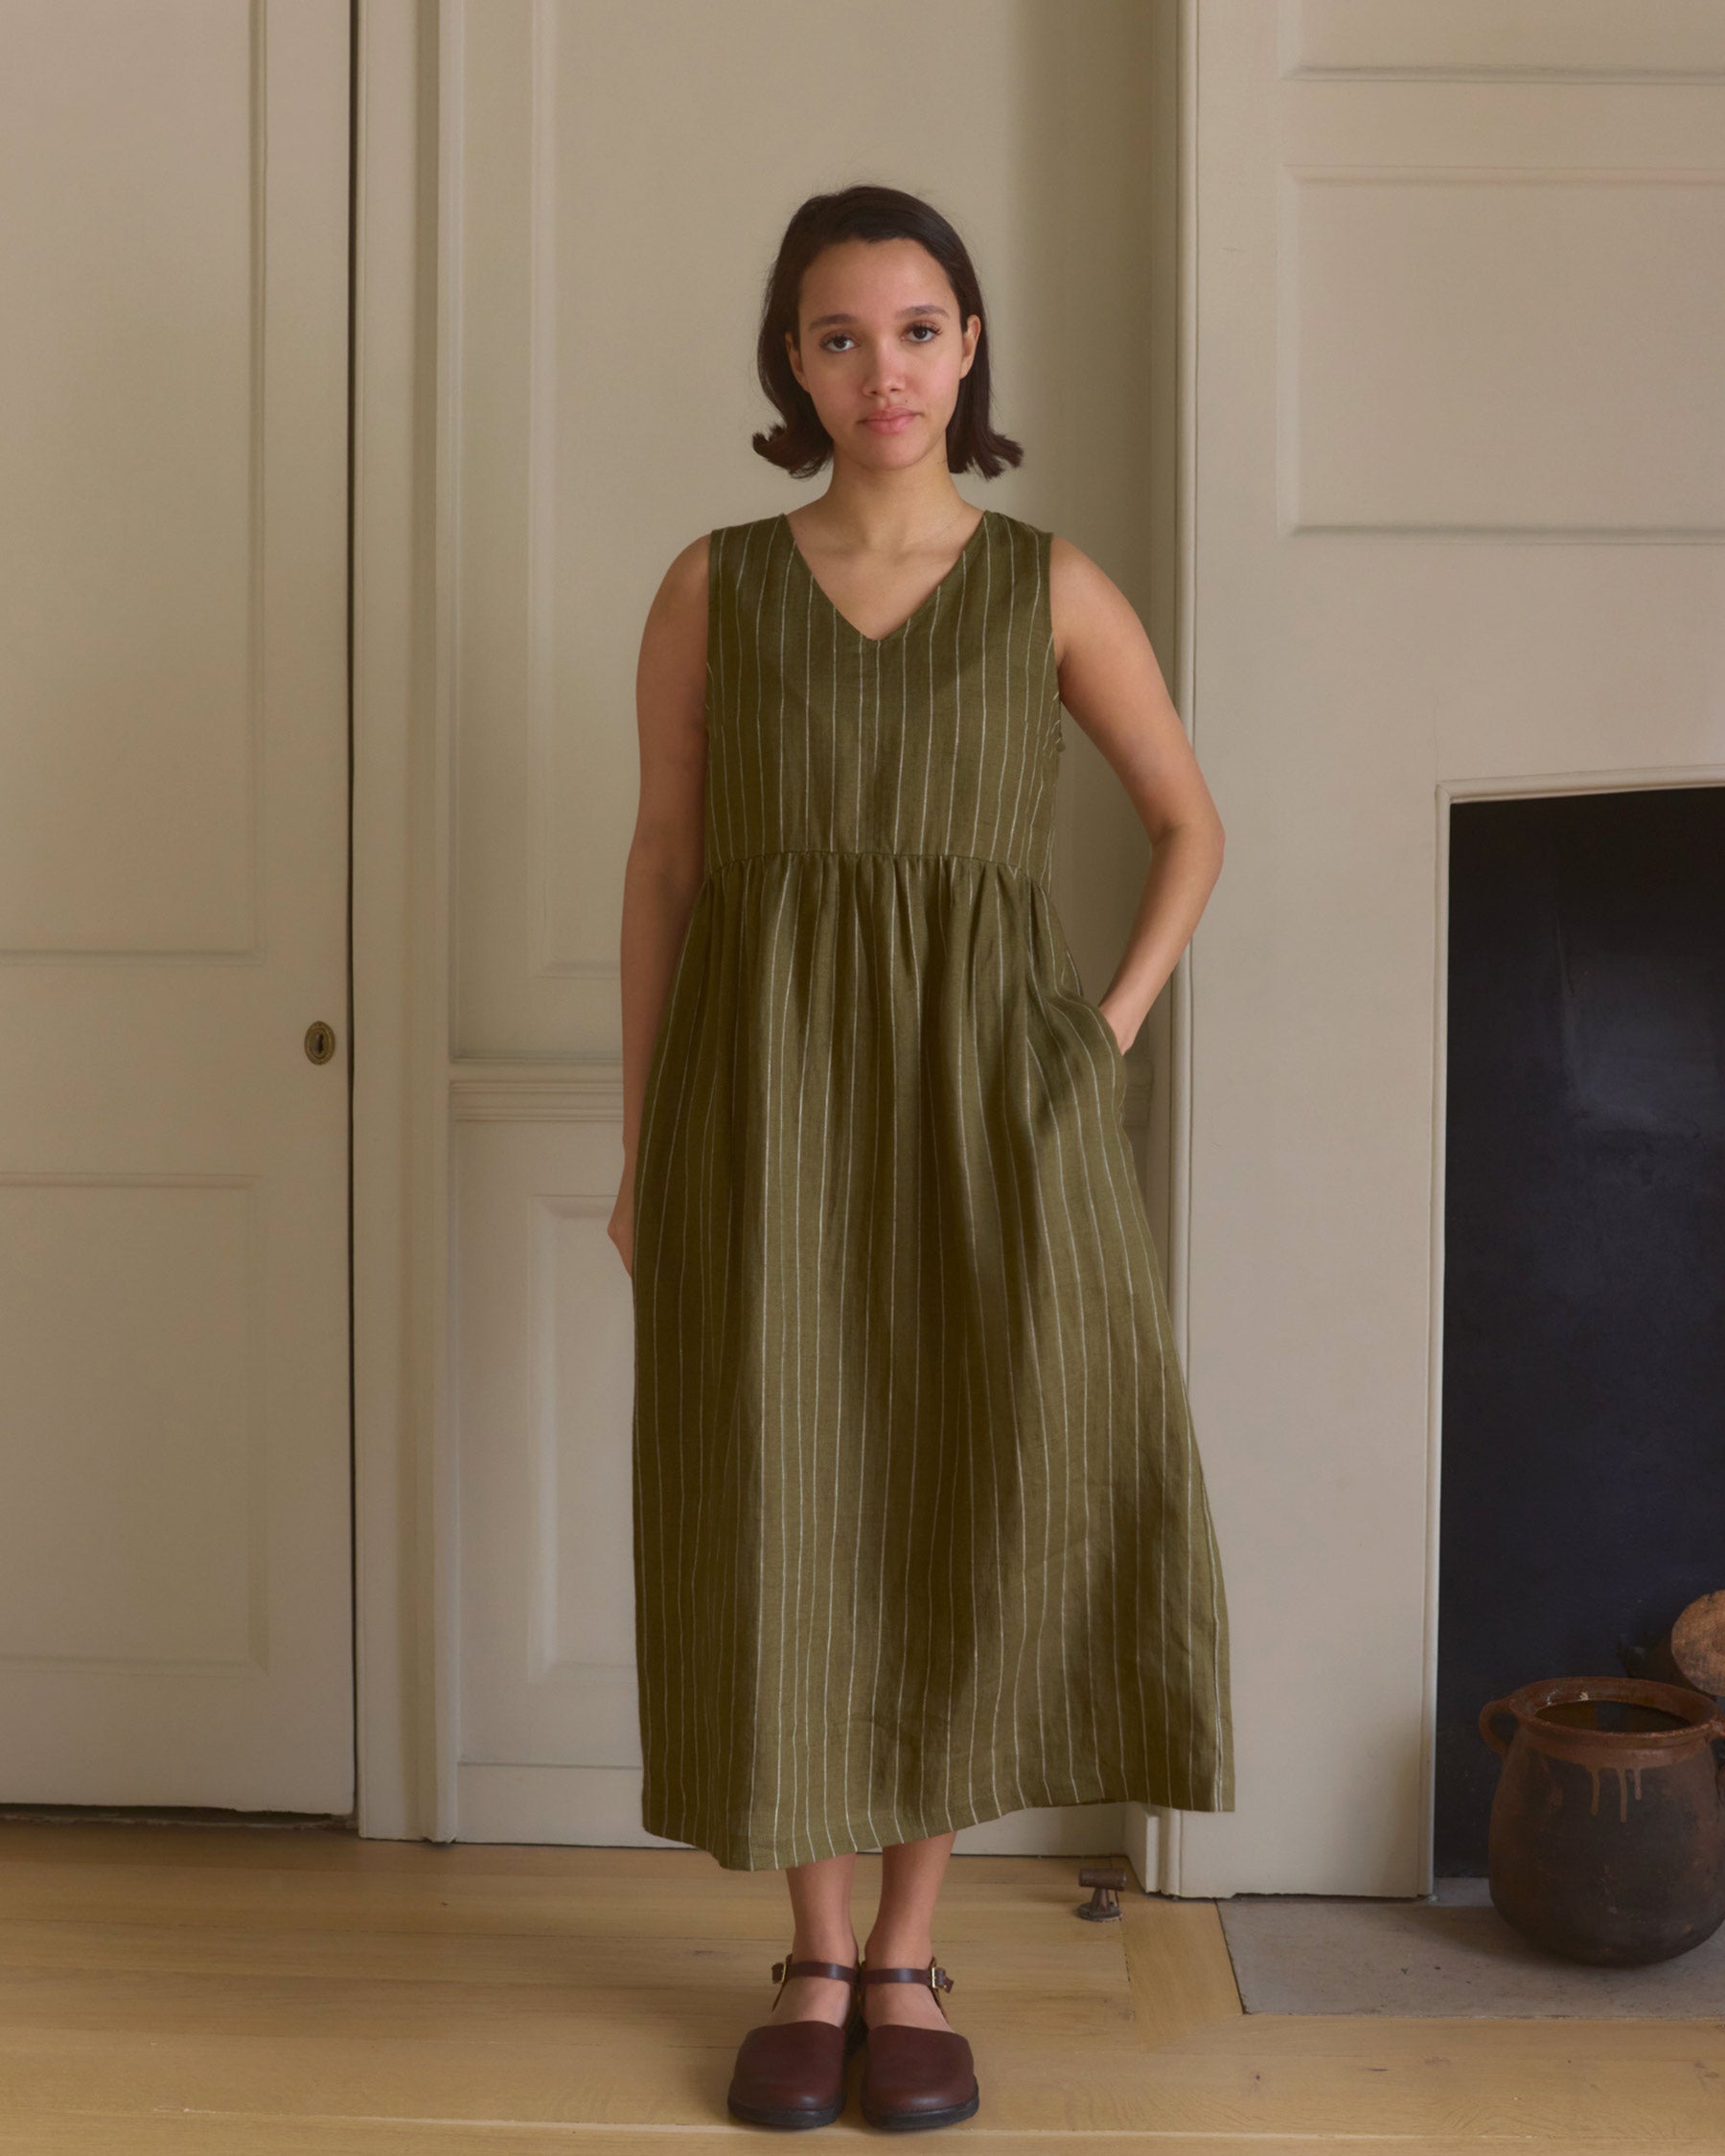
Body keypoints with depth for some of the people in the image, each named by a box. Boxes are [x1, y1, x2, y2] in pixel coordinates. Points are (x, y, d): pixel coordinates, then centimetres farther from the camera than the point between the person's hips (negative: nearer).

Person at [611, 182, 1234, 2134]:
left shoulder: (1049, 585, 5)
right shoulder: (711, 588, 5)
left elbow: (1191, 825, 14)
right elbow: (662, 866, 6)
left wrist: (1109, 1036, 1)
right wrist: (640, 1149, 4)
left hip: (982, 1094, 0)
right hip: (768, 1094, 0)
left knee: (969, 1510, 1)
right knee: (788, 1515, 3)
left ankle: (908, 1953, 19)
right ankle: (818, 1959, 20)